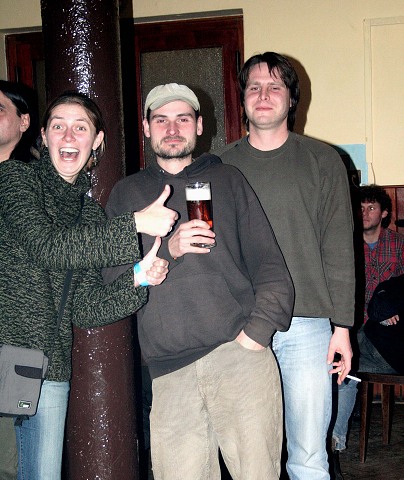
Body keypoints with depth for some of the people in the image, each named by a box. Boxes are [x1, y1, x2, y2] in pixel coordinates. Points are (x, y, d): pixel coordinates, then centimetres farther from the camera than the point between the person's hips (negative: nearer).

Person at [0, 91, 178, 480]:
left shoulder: (90, 212, 12)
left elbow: (83, 311, 5)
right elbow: (47, 247, -18)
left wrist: (137, 280, -11)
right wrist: (135, 223, -20)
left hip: (50, 370, 4)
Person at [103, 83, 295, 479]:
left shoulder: (227, 180, 14)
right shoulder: (126, 194, 16)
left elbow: (267, 260, 7)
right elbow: (113, 276, 6)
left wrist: (259, 327, -6)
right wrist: (167, 250, -9)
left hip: (239, 351, -1)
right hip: (169, 366, 1)